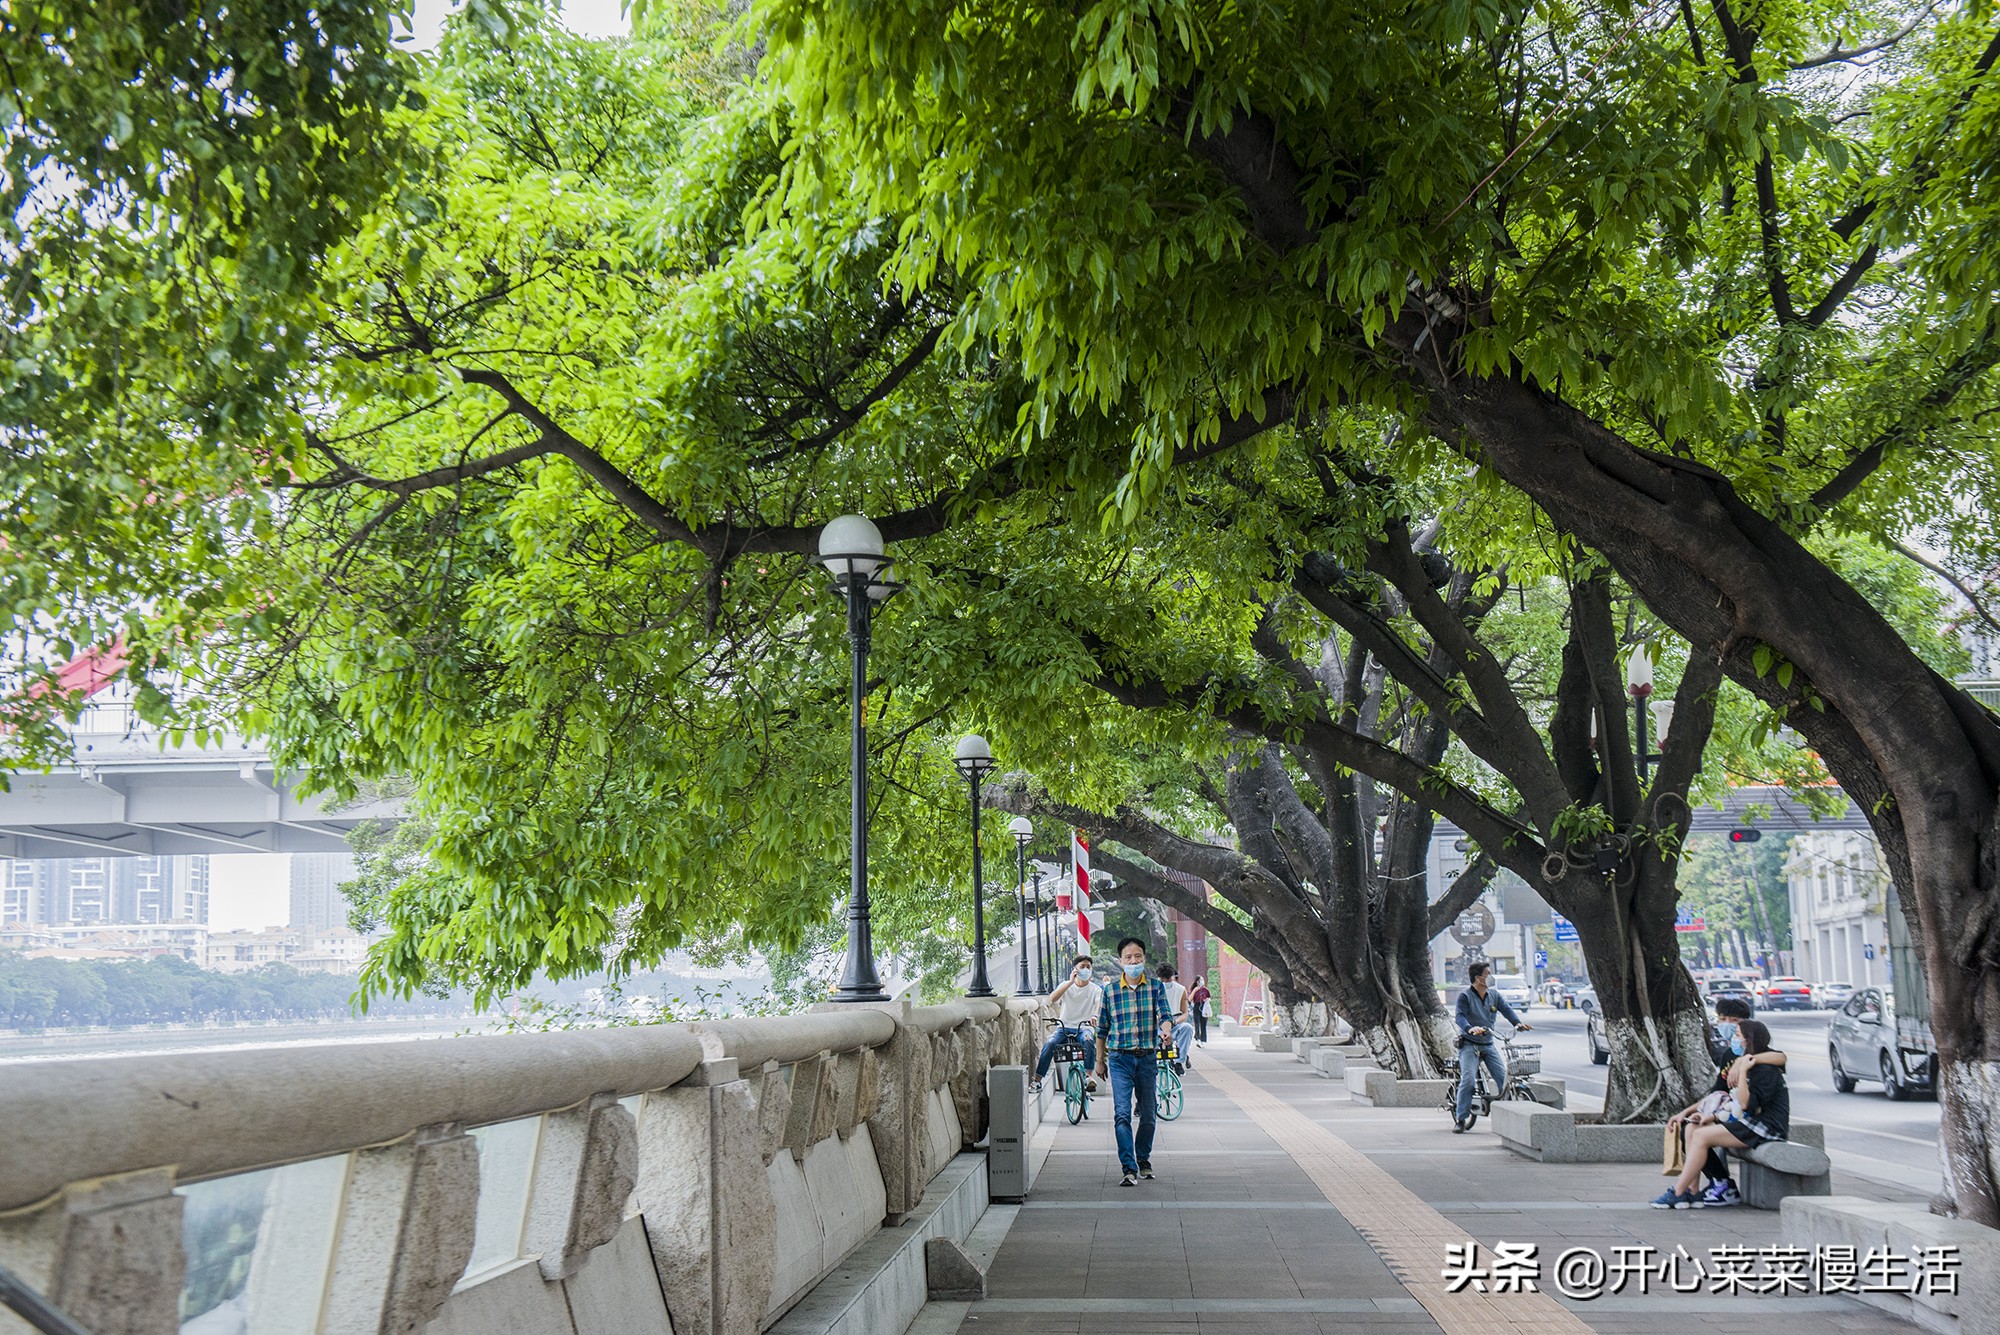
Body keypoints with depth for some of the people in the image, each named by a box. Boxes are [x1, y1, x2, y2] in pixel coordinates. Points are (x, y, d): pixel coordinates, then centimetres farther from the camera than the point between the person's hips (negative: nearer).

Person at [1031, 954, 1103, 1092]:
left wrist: (1095, 1016, -38)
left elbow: (1099, 1005, -14)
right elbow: (1052, 998, -11)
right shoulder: (1066, 985, 8)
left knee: (1088, 1040, -36)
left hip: (1084, 1027, -1)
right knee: (1050, 1043, -27)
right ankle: (1037, 1080, -24)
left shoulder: (1095, 989, 7)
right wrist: (1071, 982, -18)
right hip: (1064, 1027, 1)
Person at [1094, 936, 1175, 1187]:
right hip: (1120, 1058, -1)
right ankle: (1129, 1169, -13)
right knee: (1122, 1114, -12)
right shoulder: (1110, 991, 2)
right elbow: (1102, 1028, 10)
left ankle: (1143, 1159, 32)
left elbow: (1165, 1014, -8)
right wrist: (1100, 1060, 12)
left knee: (1148, 1114, 10)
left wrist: (1165, 1030, -31)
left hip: (1148, 1058, 1)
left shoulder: (1155, 986, 3)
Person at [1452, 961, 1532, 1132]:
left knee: (1504, 1079, -6)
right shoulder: (1465, 996, -7)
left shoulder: (1495, 996, 10)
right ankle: (1460, 1119, -13)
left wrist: (1518, 1023, -24)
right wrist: (1470, 1028, -40)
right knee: (1468, 1079, -20)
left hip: (1488, 1045, 5)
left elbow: (1507, 1009, -3)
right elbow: (1460, 1016, -19)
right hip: (1469, 1045, -5)